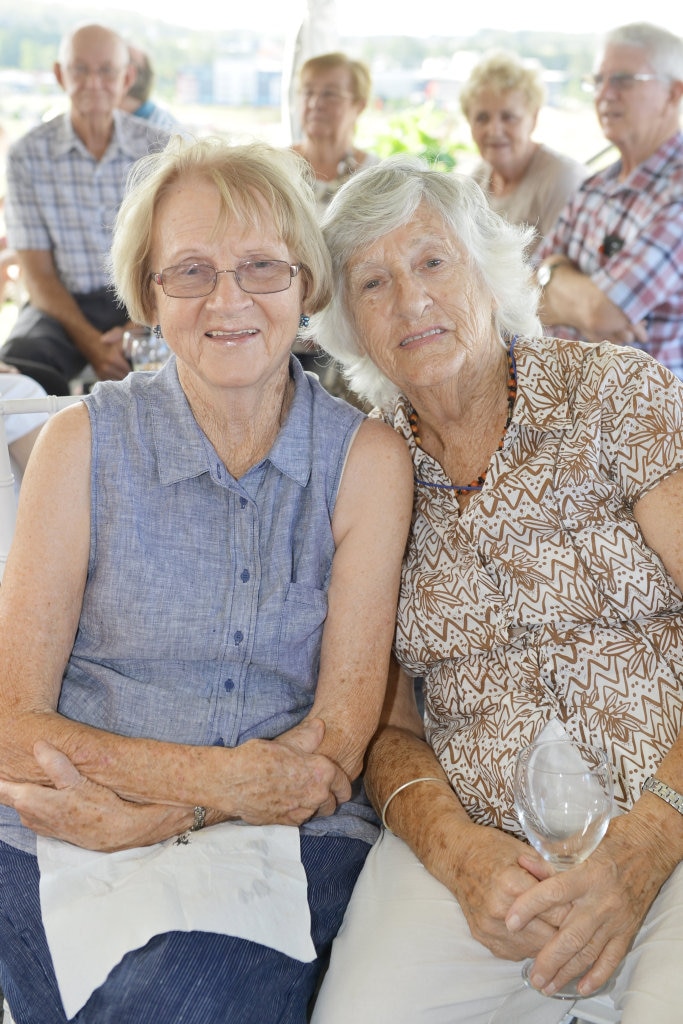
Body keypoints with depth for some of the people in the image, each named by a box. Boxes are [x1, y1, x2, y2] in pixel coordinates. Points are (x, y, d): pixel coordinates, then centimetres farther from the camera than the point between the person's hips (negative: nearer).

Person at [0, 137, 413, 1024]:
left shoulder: (368, 458, 2)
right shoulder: (84, 442, 1)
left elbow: (339, 745, -1)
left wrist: (145, 815, -13)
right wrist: (214, 776, -15)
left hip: (280, 847, 0)